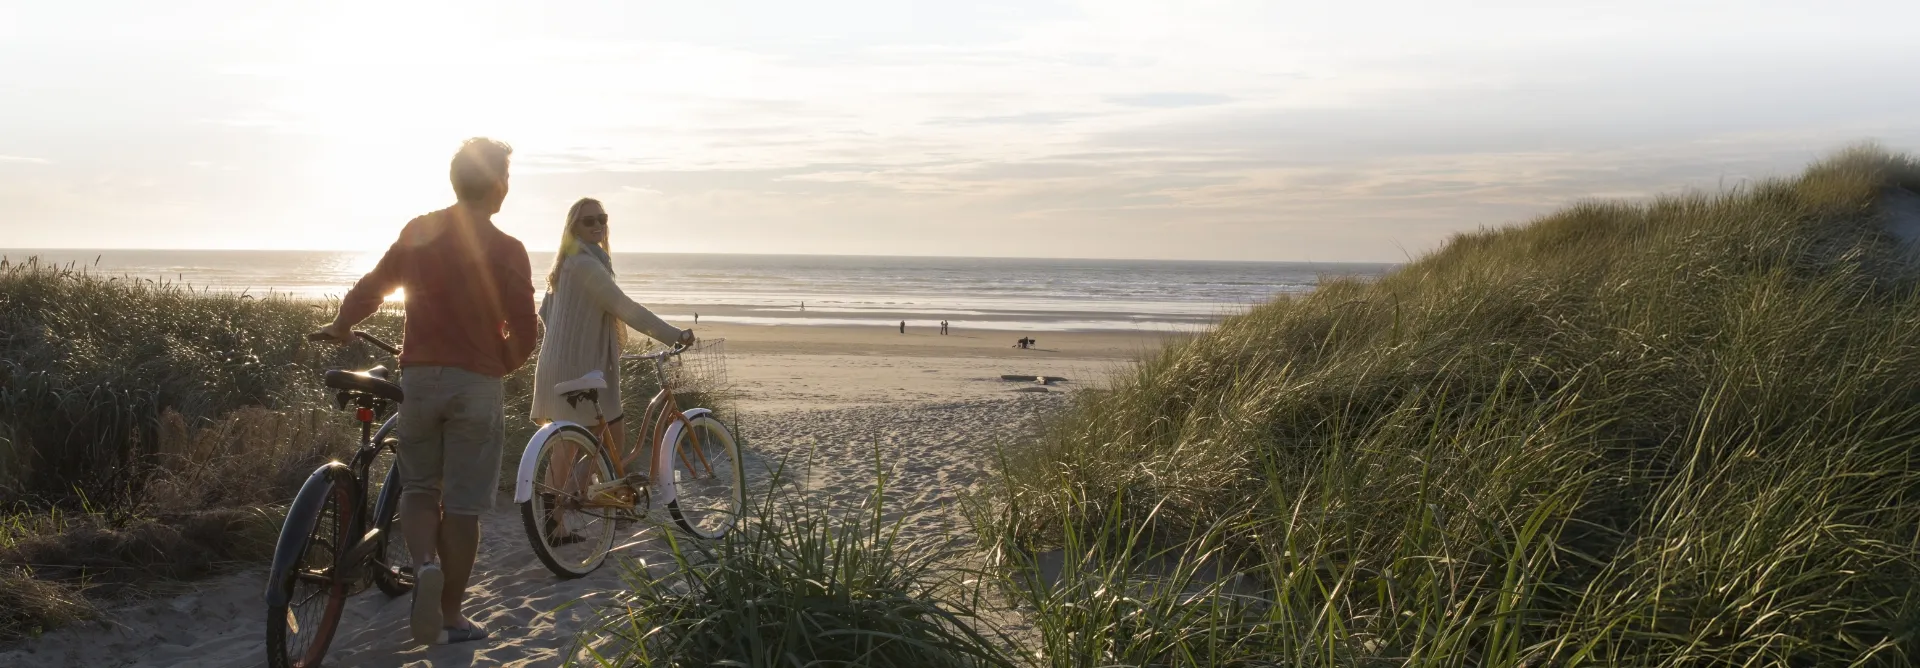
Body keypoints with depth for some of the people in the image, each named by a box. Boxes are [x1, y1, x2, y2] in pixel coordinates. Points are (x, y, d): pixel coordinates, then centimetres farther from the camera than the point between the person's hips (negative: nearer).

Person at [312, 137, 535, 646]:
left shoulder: (418, 232, 3)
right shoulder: (506, 250, -9)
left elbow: (372, 285, 16)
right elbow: (525, 332, -10)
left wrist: (341, 326, 34)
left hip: (419, 376, 3)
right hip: (477, 383, -3)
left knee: (418, 485, 18)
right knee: (462, 504, 5)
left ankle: (425, 565, -9)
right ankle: (450, 616, 13)